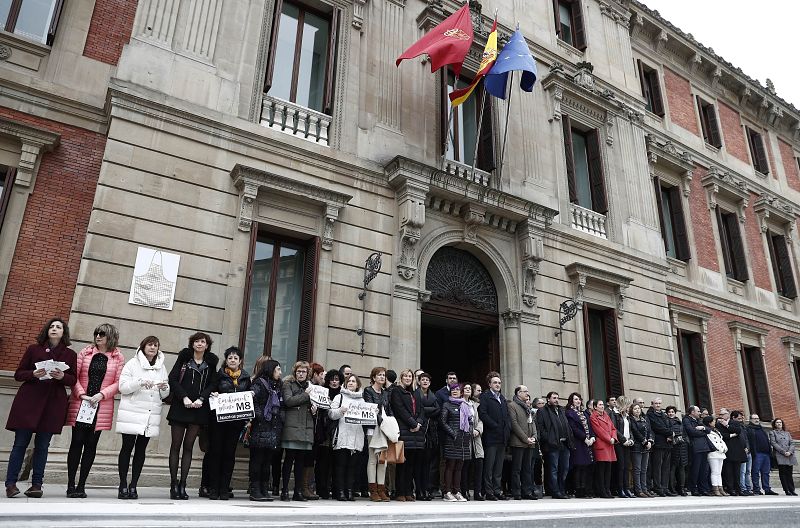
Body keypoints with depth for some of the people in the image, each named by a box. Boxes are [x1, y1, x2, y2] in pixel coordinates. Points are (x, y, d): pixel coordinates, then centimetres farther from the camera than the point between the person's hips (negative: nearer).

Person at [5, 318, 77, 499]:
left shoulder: (70, 354, 9)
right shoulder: (33, 349, 9)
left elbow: (73, 380, 8)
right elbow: (18, 374, 7)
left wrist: (62, 376, -13)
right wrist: (34, 374, -12)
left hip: (54, 403, 1)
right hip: (29, 401, 0)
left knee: (42, 445, 3)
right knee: (20, 442, -2)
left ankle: (36, 484, 7)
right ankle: (11, 483, 5)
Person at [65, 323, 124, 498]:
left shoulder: (118, 357, 2)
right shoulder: (85, 353, 5)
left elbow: (118, 383, -3)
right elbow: (74, 376, 1)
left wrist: (101, 394, -14)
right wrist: (82, 394, -11)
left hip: (102, 406, 0)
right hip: (80, 403, 0)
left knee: (91, 444, 4)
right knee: (77, 442, 1)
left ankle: (81, 485, 12)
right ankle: (71, 485, 10)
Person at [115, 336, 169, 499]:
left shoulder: (161, 367, 14)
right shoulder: (133, 363, 3)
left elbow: (165, 395, 16)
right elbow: (123, 386, -5)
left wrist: (164, 388, -6)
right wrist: (140, 383, -20)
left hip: (151, 415, 3)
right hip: (132, 412, -3)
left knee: (141, 449, 5)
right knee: (127, 448, -2)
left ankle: (133, 485, 11)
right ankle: (123, 485, 6)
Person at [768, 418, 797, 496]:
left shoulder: (787, 433, 21)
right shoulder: (772, 432, 8)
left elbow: (792, 443, 11)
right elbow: (774, 443, -2)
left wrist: (790, 451, -7)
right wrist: (784, 452, -12)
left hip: (789, 455, 4)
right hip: (780, 456, -3)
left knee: (789, 474, 2)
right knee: (783, 474, -5)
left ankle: (792, 490, 7)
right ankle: (787, 491, -2)